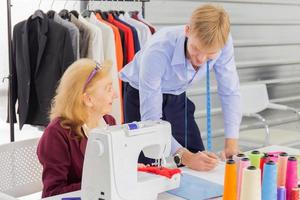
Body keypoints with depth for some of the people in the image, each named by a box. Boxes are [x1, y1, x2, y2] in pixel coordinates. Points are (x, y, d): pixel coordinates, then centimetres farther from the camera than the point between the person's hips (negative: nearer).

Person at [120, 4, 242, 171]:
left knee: (201, 166, -1)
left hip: (178, 98, 4)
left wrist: (232, 142, -24)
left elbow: (230, 92, -13)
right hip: (141, 96, -4)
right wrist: (184, 156, -47)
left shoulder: (223, 44, -26)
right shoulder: (158, 51, -39)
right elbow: (151, 118, -36)